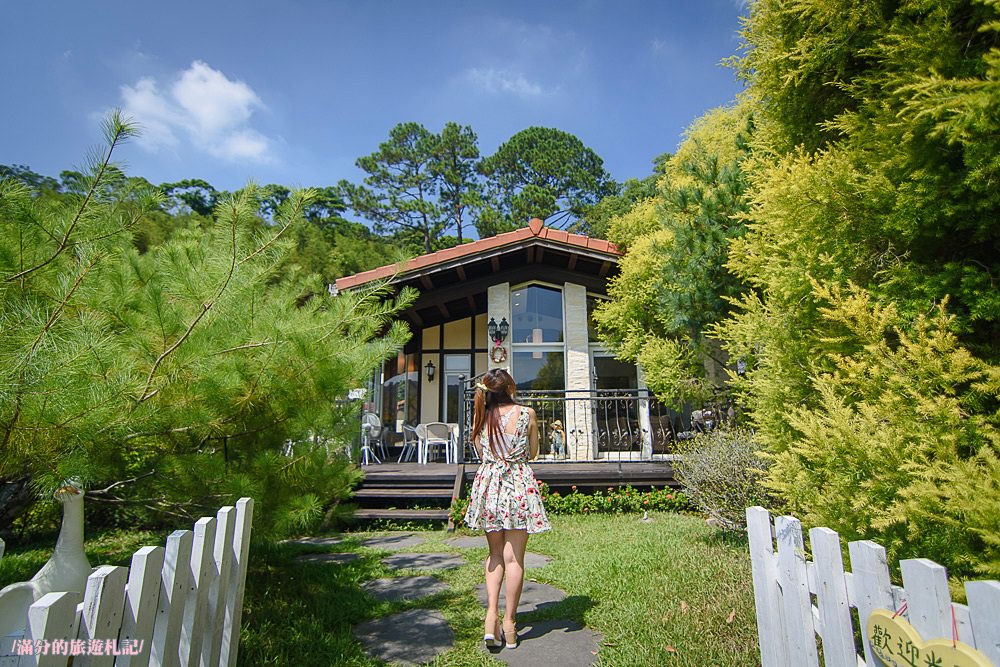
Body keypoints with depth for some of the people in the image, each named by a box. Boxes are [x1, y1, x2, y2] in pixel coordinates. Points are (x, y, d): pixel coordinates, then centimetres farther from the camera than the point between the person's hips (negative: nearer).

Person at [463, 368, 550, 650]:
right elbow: (533, 452, 6)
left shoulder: (481, 416, 0)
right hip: (519, 484, -2)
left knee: (495, 554, 17)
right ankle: (509, 624, 14)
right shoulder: (527, 413, -6)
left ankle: (491, 617, 8)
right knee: (514, 557, 6)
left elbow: (481, 453, 11)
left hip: (488, 483, 3)